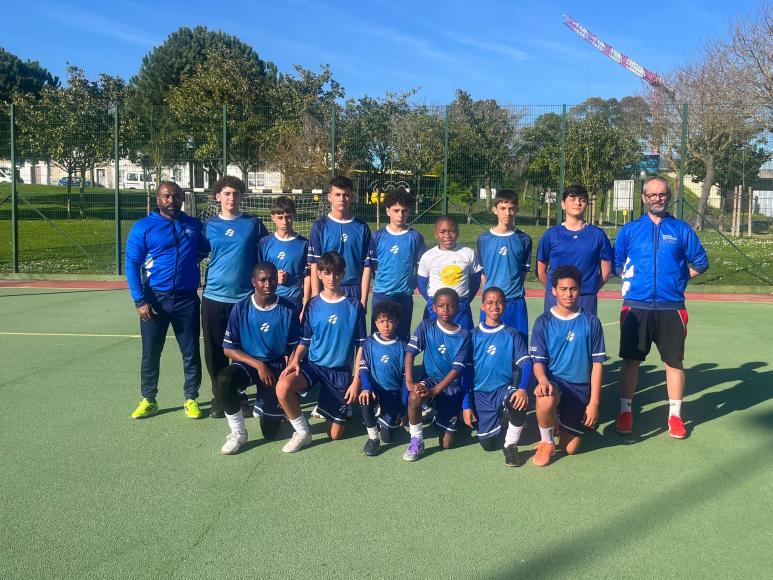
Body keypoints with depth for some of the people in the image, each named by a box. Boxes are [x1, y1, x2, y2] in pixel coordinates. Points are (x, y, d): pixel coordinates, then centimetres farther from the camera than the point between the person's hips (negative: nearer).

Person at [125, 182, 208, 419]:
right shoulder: (143, 227, -2)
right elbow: (132, 264, -4)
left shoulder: (195, 225, 5)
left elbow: (206, 250, 21)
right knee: (150, 353, 8)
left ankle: (191, 399, 21)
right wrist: (140, 301, -11)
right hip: (155, 300, -1)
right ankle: (148, 400, 23)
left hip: (187, 299, 1)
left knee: (191, 353, 6)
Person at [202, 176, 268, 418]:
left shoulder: (253, 224, 2)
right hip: (213, 297, 2)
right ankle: (219, 398, 21)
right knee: (215, 351, 7)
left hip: (244, 297, -1)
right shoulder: (208, 225, 6)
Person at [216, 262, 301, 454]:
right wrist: (258, 365, -17)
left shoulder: (288, 309, -8)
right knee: (223, 381, -35)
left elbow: (293, 348, 2)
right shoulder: (241, 308, -9)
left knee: (270, 431, -2)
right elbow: (228, 348, -7)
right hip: (246, 362, 0)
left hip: (276, 366, 0)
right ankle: (238, 433, -12)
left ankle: (263, 404, 35)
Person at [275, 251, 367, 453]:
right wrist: (295, 359, -14)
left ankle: (343, 408, 36)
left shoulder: (354, 306, -6)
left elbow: (360, 345, -3)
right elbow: (305, 340, 6)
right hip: (313, 364, 1)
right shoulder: (313, 305, -1)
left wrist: (356, 380, -7)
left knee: (335, 434, 1)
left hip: (341, 371, -1)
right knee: (283, 387, -31)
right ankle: (303, 432, -7)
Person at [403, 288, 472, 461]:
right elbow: (410, 352, -12)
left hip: (451, 385, 0)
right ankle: (416, 441, -16)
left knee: (446, 444, 0)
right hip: (430, 379, 0)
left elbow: (457, 369, -14)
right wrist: (409, 381, -26)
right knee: (415, 396, -38)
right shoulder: (426, 326, -6)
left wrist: (434, 391, -24)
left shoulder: (463, 335, -9)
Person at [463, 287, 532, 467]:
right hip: (481, 394, 1)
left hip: (504, 388, -1)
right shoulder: (474, 336, 0)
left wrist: (523, 388, -28)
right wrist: (466, 405, -1)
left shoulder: (512, 334, 0)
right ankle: (495, 420, 30)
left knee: (518, 403, -36)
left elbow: (525, 363, -8)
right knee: (488, 444, -6)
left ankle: (510, 445, -11)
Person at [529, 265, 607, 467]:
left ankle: (560, 422, 33)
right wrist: (543, 380, -27)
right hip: (553, 380, -1)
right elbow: (538, 360, -3)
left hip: (581, 387, 1)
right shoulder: (543, 322, -2)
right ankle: (546, 441, -7)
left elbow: (597, 363, 0)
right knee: (545, 399, -39)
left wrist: (594, 402, -6)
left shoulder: (591, 322, -1)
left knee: (570, 448, -3)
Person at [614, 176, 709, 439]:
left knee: (674, 361, 5)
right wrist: (633, 279, 4)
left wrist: (677, 278, 8)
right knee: (631, 359, 4)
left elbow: (700, 263, 12)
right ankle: (625, 410, 16)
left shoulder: (682, 229, 5)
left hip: (671, 308, 0)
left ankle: (675, 415, 17)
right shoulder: (630, 229, 6)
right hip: (636, 307, 0)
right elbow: (616, 264, 13)